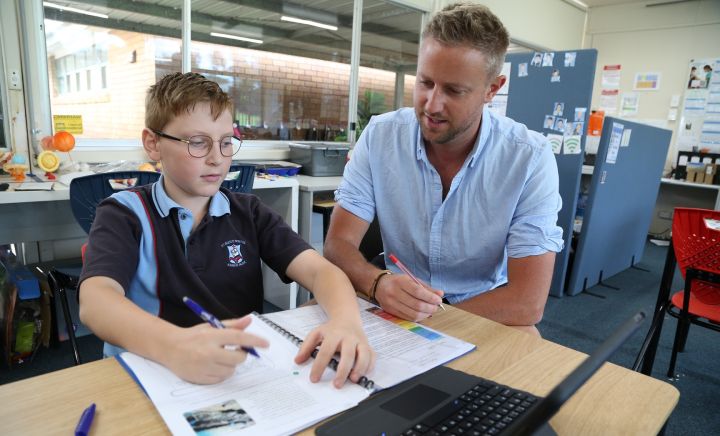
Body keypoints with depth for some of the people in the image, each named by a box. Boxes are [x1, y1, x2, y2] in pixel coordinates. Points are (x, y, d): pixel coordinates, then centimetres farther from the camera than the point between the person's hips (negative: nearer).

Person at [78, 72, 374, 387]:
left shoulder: (248, 212, 6)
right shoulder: (124, 214, -1)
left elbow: (319, 269, -6)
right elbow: (95, 301, -18)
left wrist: (345, 320, -28)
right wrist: (174, 345, -38)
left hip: (244, 372, 1)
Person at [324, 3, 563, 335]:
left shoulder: (530, 158, -17)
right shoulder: (379, 136, -10)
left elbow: (527, 303, -21)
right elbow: (339, 243, -13)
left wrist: (425, 318, -26)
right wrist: (379, 284, -34)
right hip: (396, 309, 1)